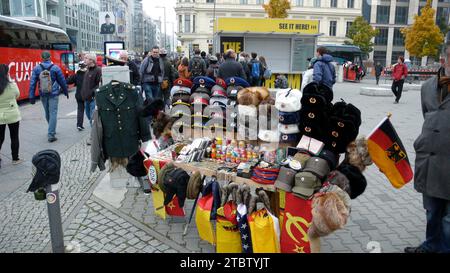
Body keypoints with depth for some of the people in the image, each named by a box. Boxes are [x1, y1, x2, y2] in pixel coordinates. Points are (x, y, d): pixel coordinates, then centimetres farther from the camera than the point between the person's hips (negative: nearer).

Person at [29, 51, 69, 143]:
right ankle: (51, 135, -8)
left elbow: (32, 83, -3)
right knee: (53, 113, -2)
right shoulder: (55, 68, -7)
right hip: (53, 94, -3)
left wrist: (32, 96, 0)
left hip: (43, 95, 3)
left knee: (47, 113, 18)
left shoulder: (36, 68, -2)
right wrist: (66, 92, 15)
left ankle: (52, 131, 36)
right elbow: (62, 81, 1)